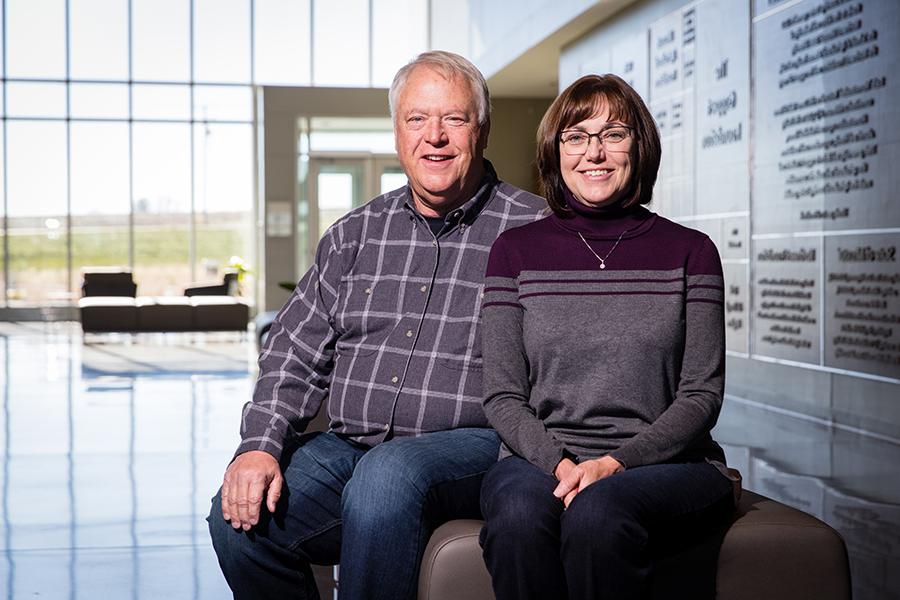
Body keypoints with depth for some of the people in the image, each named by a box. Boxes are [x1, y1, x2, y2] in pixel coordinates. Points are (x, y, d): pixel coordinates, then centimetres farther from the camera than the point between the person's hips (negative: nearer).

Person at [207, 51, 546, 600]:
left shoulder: (531, 230, 0)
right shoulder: (355, 235, 15)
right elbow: (295, 353, 12)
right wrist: (261, 446, -4)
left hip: (472, 444, -4)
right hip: (349, 445, 5)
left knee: (386, 478, -35)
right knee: (240, 518, -17)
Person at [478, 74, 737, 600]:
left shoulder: (689, 252, 7)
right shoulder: (516, 251, 10)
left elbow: (703, 394, 1)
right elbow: (503, 397, 5)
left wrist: (615, 463, -14)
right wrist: (559, 464, -14)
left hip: (665, 460, -1)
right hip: (540, 458, 1)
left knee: (596, 513, -35)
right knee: (518, 517, -34)